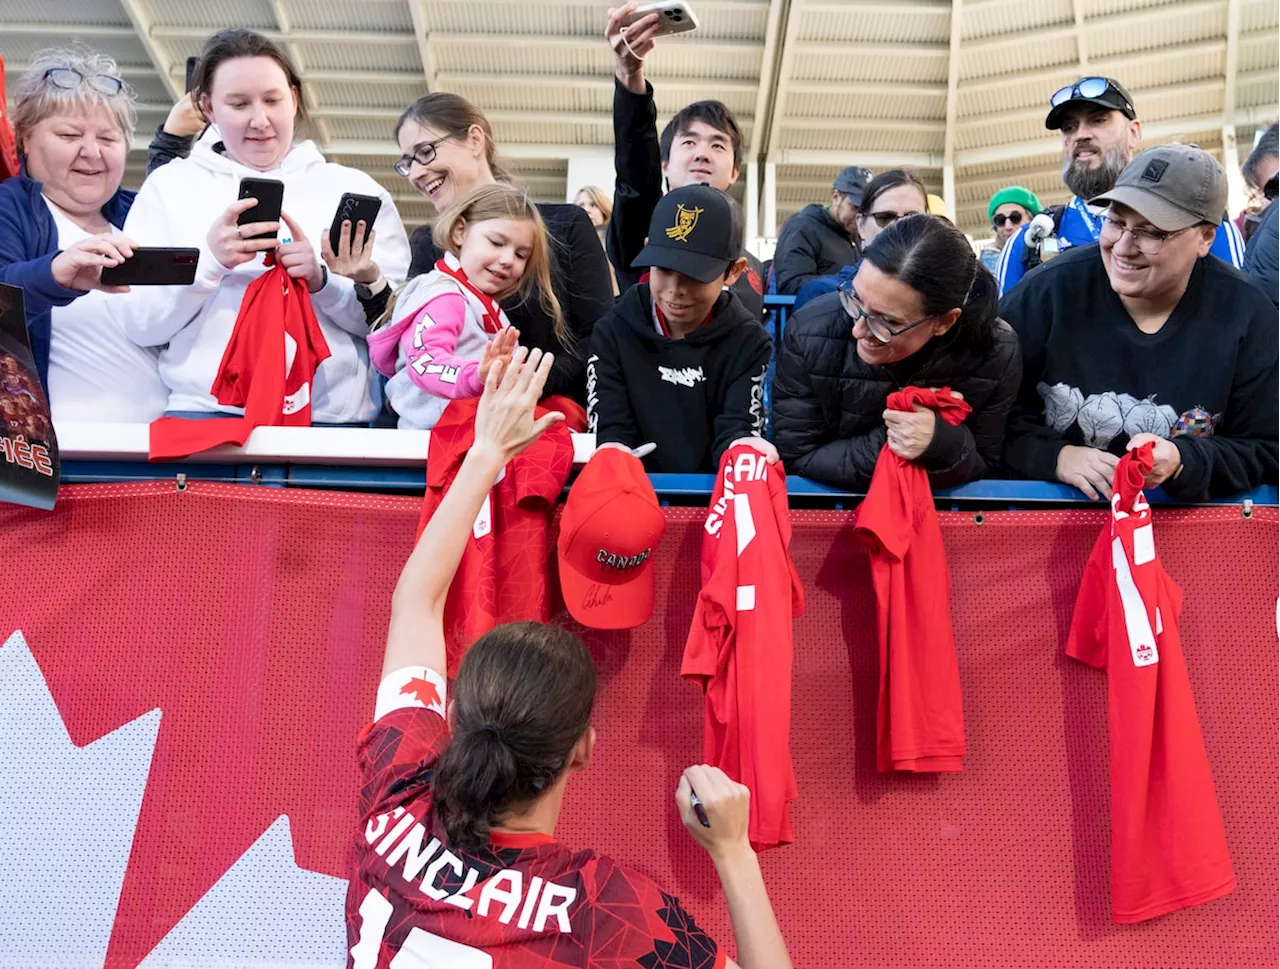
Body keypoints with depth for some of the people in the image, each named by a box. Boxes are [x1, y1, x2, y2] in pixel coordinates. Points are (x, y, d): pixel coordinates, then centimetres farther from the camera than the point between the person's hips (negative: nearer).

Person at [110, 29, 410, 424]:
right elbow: (139, 324, 6)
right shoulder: (169, 184, 14)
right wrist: (208, 259, -10)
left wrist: (323, 281, -10)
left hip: (330, 418, 0)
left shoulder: (355, 188, 13)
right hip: (204, 409, 1)